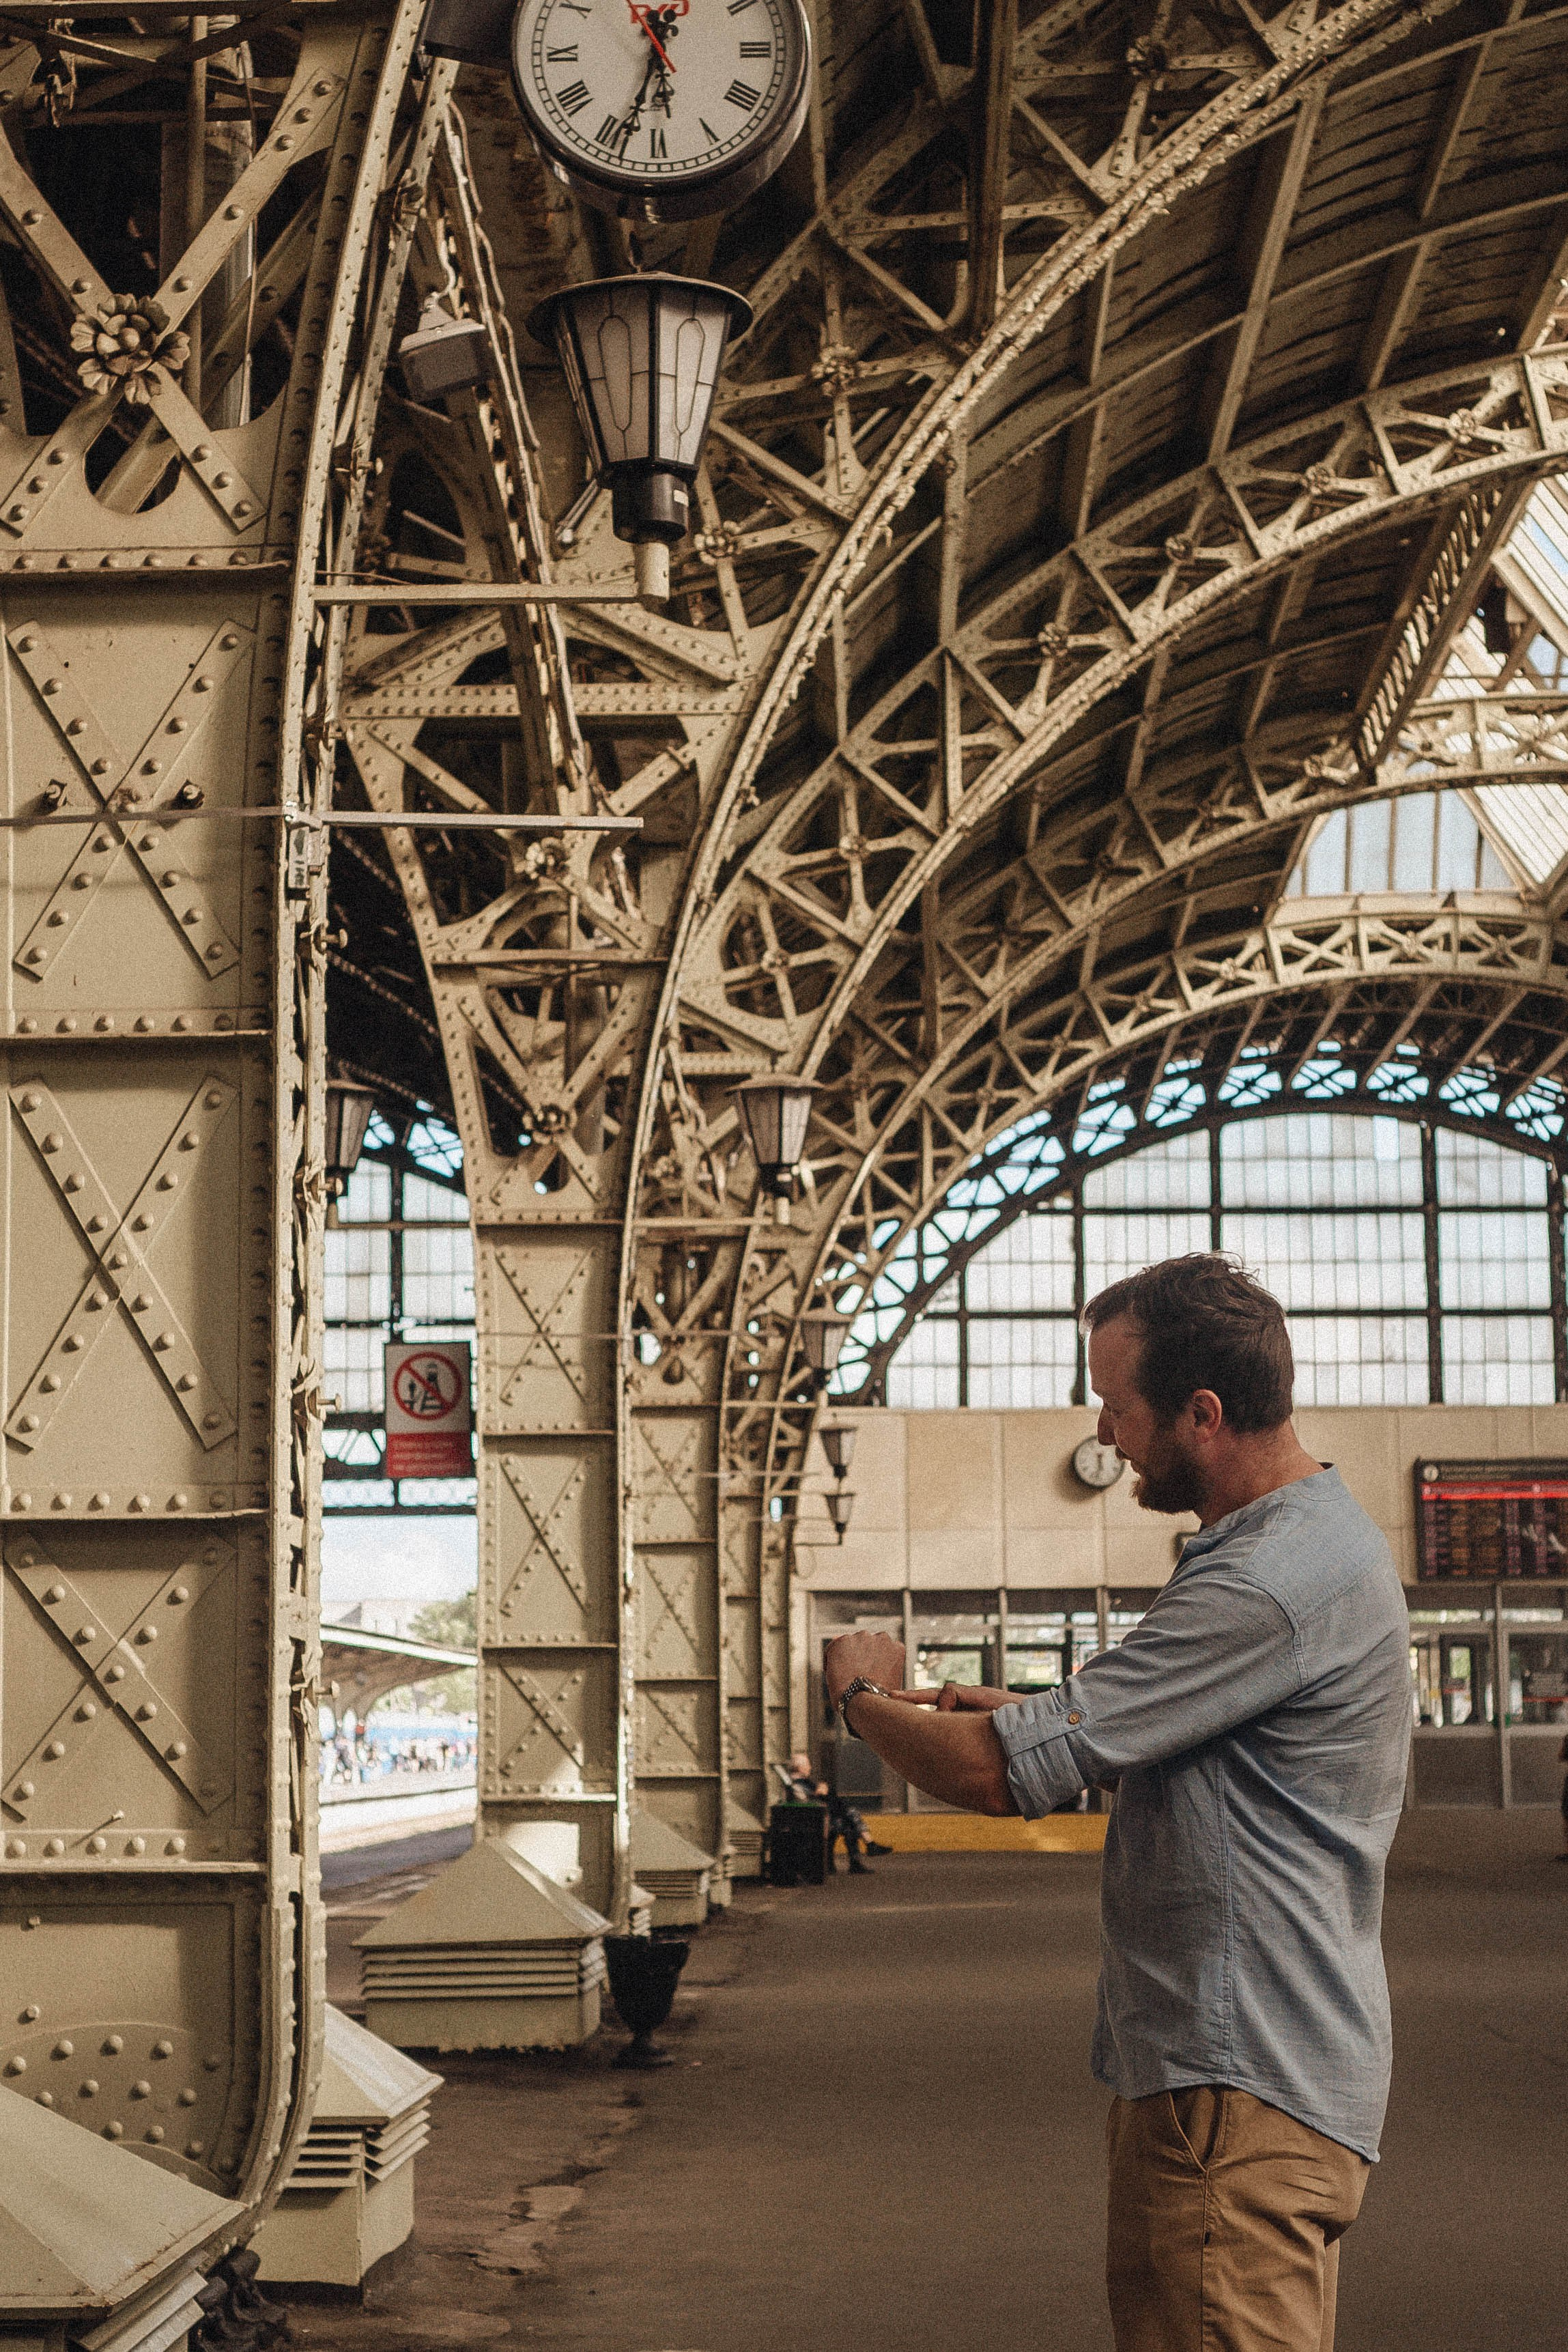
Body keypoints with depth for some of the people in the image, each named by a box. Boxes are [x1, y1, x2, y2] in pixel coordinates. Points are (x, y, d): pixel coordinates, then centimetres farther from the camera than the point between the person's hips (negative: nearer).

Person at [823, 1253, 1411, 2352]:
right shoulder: (1317, 1537, 13)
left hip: (1242, 2094, -11)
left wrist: (867, 1696, -1)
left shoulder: (1271, 1584, -23)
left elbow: (1000, 1773, -20)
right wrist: (1025, 1713, 9)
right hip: (1226, 2067, 11)